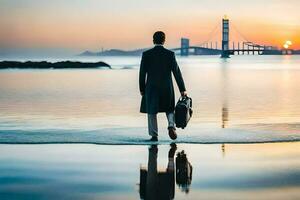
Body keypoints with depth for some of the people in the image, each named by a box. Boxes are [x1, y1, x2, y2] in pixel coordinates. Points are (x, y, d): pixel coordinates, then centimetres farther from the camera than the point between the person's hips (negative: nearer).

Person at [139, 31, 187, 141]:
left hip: (151, 88, 0)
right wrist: (182, 89, -2)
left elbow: (142, 73, -2)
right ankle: (171, 126, -7)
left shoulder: (146, 54, -5)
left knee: (152, 112, 11)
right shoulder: (170, 54, -5)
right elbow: (177, 72, -6)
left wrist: (142, 89, 8)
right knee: (169, 109, 18)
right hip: (167, 87, 1)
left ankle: (154, 135, 11)